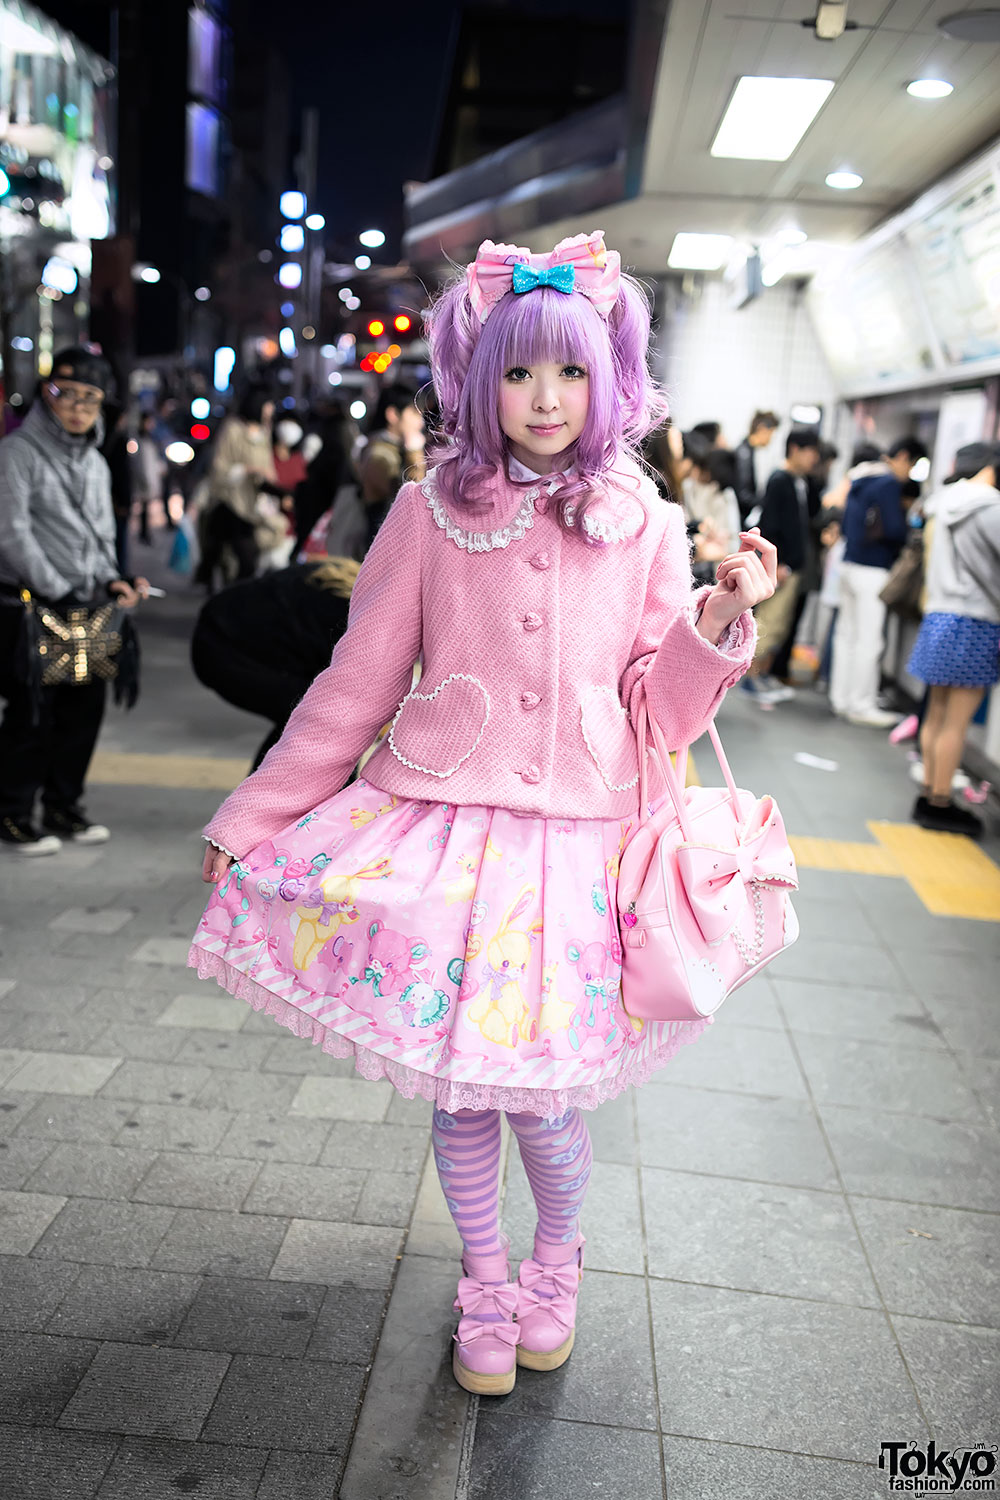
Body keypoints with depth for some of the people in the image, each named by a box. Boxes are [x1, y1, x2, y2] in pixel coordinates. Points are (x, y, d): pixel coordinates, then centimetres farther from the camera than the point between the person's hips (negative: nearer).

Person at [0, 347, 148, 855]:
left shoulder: (95, 463, 17)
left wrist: (112, 580, 2)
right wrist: (58, 593, -16)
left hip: (84, 610, 7)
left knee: (84, 709, 9)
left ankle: (64, 807, 24)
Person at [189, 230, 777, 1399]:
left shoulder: (645, 526, 3)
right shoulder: (432, 512, 1)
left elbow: (665, 711, 5)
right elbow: (355, 687, 6)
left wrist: (722, 621, -13)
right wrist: (252, 820, 9)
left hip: (576, 843, 0)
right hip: (439, 832, 0)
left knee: (540, 1097, 1)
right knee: (458, 1092, 8)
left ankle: (555, 1260, 36)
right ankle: (484, 1284, 37)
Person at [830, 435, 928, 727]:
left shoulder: (861, 479, 14)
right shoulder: (889, 484, -13)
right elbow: (895, 530, -18)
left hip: (851, 564, 9)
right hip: (872, 571, -9)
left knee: (847, 634, 13)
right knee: (869, 640, -3)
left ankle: (841, 698, 20)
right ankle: (861, 705, 2)